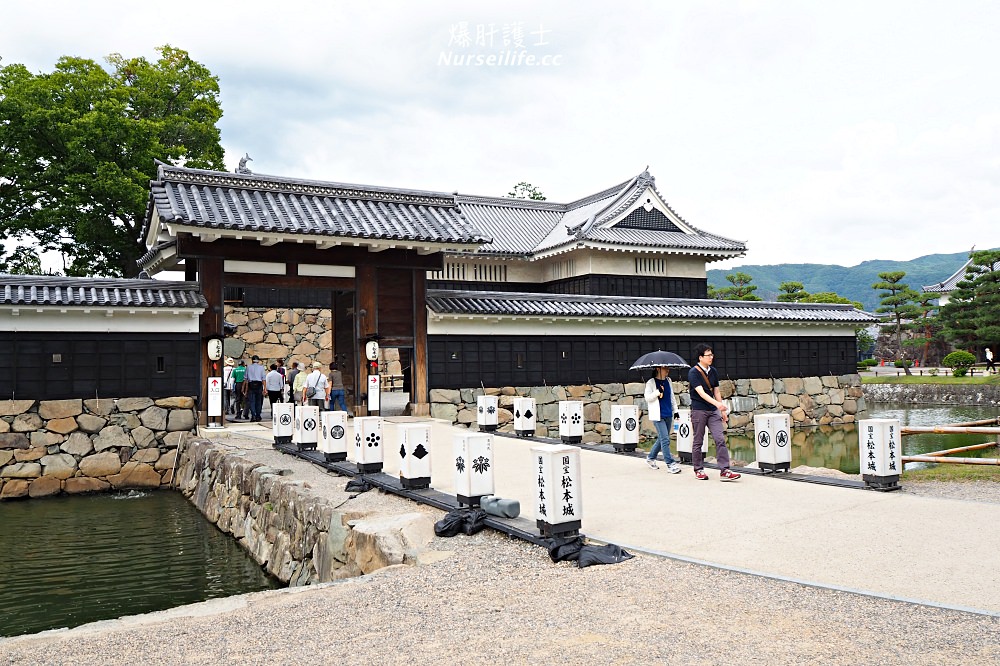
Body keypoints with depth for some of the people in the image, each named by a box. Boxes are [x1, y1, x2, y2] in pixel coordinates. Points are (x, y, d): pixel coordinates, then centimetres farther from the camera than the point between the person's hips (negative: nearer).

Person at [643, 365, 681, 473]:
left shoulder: (668, 381, 13)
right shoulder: (651, 382, -5)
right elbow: (647, 397, -10)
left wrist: (675, 410, 18)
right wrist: (658, 391, -21)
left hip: (668, 414, 7)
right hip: (658, 415, -7)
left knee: (662, 439, 12)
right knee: (665, 439, -10)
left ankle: (650, 458, 29)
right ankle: (670, 463, -7)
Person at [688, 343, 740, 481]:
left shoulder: (713, 372, 10)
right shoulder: (693, 373, -10)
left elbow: (716, 391, 16)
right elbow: (701, 392, -21)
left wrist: (722, 410, 14)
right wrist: (717, 403, -33)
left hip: (713, 410, 5)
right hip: (699, 411, -5)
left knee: (720, 439, -5)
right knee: (698, 441, 4)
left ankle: (724, 471, -6)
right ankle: (699, 470, 18)